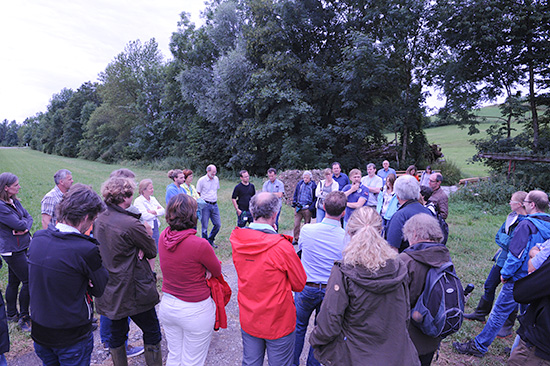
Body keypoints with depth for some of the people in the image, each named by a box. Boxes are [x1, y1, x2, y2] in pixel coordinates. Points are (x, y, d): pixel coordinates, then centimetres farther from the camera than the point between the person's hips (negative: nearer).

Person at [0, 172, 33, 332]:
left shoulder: (14, 202, 6)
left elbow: (29, 217, 5)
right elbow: (19, 224, -22)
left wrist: (25, 227, -15)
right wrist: (23, 221, -1)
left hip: (21, 247, 8)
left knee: (14, 282, 18)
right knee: (28, 281, -3)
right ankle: (23, 318, 11)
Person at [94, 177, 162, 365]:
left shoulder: (99, 220, 0)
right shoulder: (131, 224, -25)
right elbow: (152, 251, -15)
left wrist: (135, 250, -6)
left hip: (108, 291, 8)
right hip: (133, 291, -7)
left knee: (117, 334, 22)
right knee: (152, 332, 13)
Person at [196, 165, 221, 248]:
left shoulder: (216, 179, 9)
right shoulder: (202, 180, -7)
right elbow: (198, 194, -2)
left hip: (214, 205, 5)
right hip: (205, 205, -5)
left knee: (218, 224, 7)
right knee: (205, 226, 2)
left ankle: (210, 240, 28)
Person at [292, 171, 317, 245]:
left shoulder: (313, 186, -2)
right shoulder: (299, 184, 7)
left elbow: (315, 197, 2)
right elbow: (295, 194, 15)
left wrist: (312, 207, -7)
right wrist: (294, 203, 4)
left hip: (307, 209, -2)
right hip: (298, 208, 3)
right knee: (296, 224, 1)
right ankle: (296, 239, 12)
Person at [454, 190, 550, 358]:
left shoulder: (527, 224, -19)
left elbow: (516, 253, -20)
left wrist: (506, 273, -8)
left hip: (519, 279, -7)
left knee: (499, 313, 0)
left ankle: (478, 346, 10)